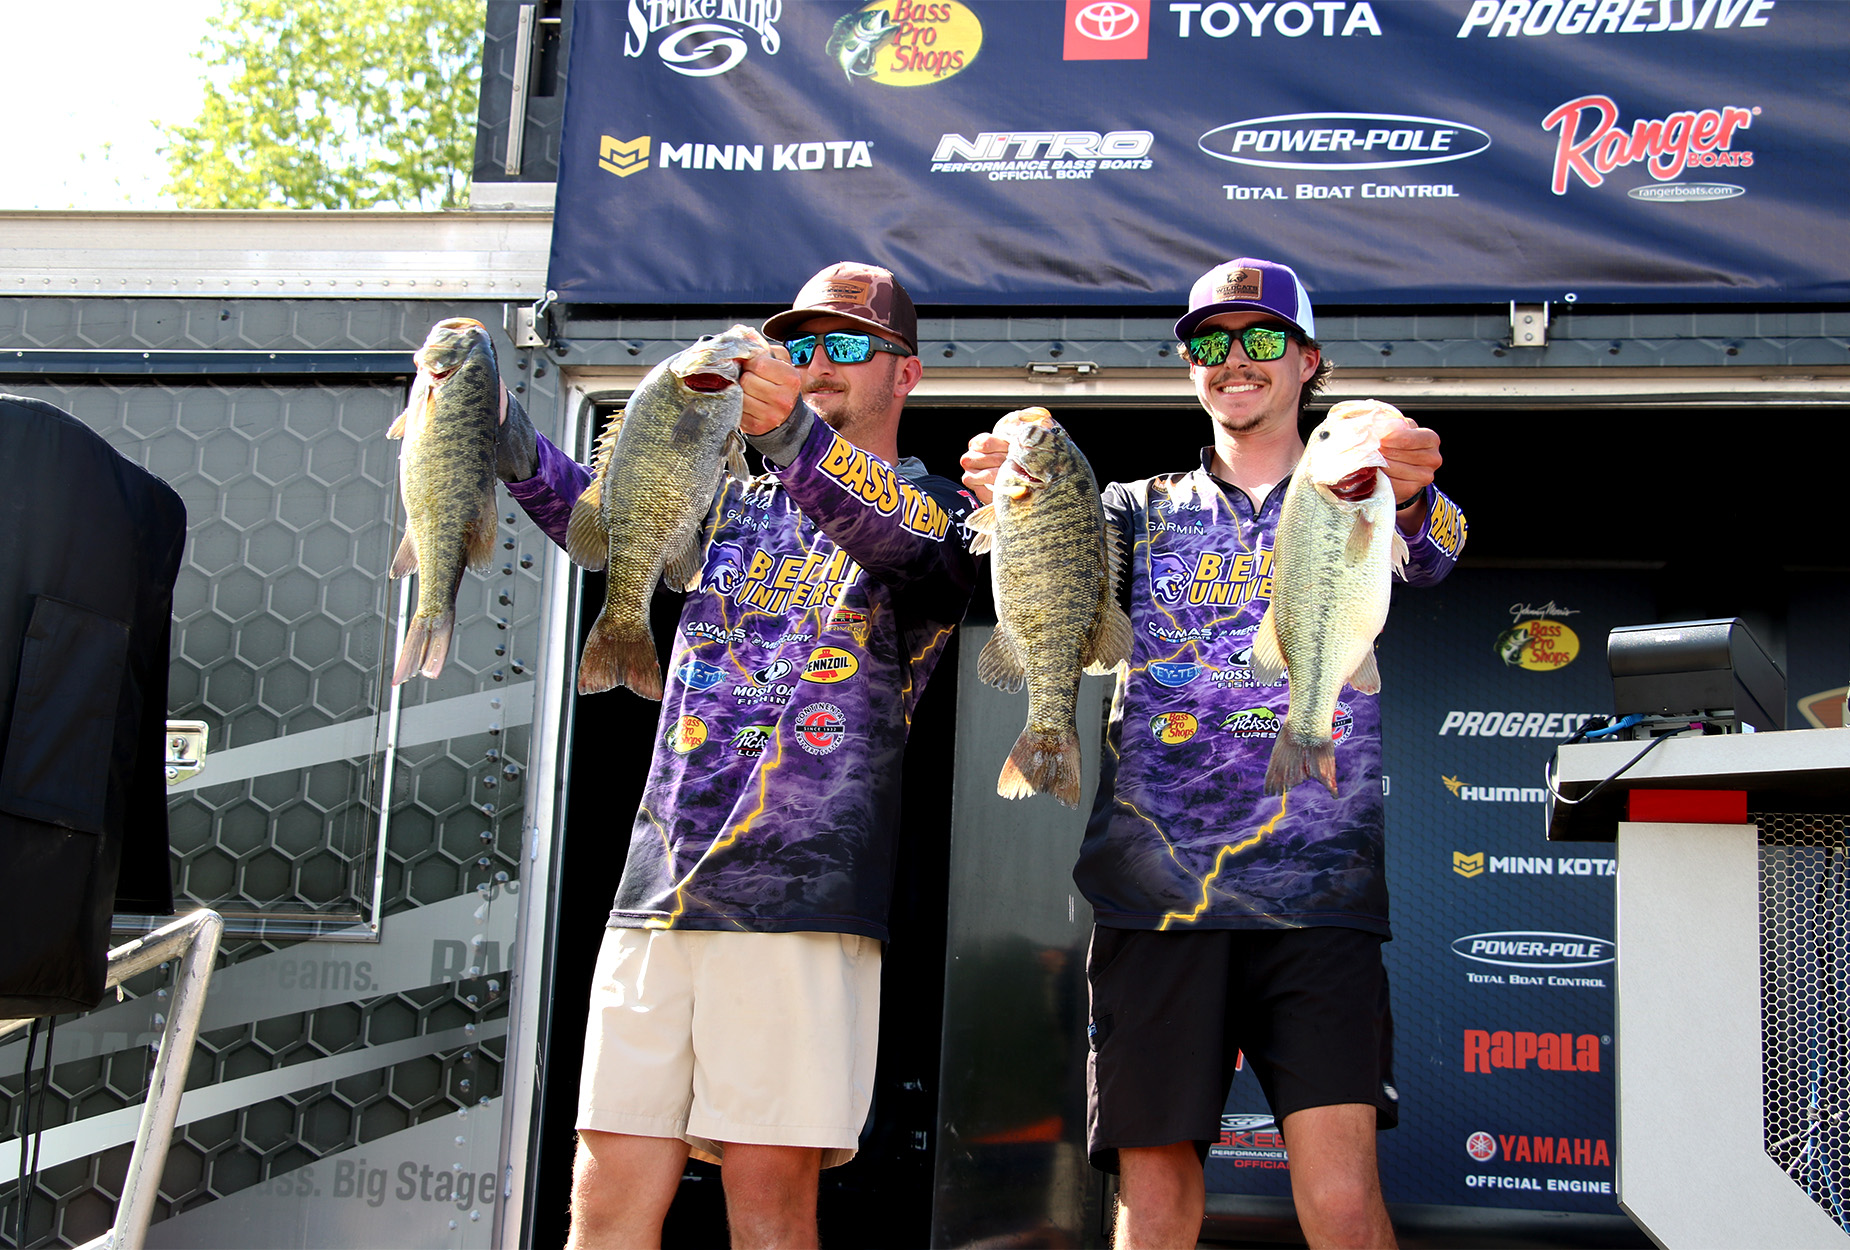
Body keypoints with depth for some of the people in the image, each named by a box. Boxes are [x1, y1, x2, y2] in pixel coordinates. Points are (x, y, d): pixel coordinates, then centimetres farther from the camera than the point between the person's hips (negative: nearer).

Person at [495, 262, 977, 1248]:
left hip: (805, 896, -4)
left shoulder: (935, 513, 9)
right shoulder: (730, 505, 24)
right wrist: (498, 430, -12)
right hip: (659, 885, 4)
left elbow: (903, 541, -16)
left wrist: (792, 434, -35)